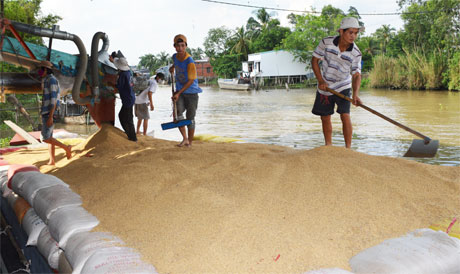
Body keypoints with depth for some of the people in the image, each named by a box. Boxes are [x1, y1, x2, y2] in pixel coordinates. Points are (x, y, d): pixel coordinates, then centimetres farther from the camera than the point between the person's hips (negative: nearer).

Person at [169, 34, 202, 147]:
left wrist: (178, 93, -21)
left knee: (190, 118, 4)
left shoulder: (190, 62, -20)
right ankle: (185, 138, -3)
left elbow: (191, 81, -19)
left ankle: (190, 142, 18)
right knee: (177, 113, -15)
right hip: (179, 91, 5)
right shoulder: (175, 57, 0)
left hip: (191, 92, -5)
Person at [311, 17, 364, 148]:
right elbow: (314, 60, -7)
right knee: (325, 118, 10)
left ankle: (348, 148, -6)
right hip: (325, 87, 1)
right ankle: (328, 145, 28)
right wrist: (320, 80, -16)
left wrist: (356, 93, -30)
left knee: (345, 116, -15)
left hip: (343, 87, -1)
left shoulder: (356, 53, -15)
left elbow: (356, 75, -13)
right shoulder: (326, 42, -17)